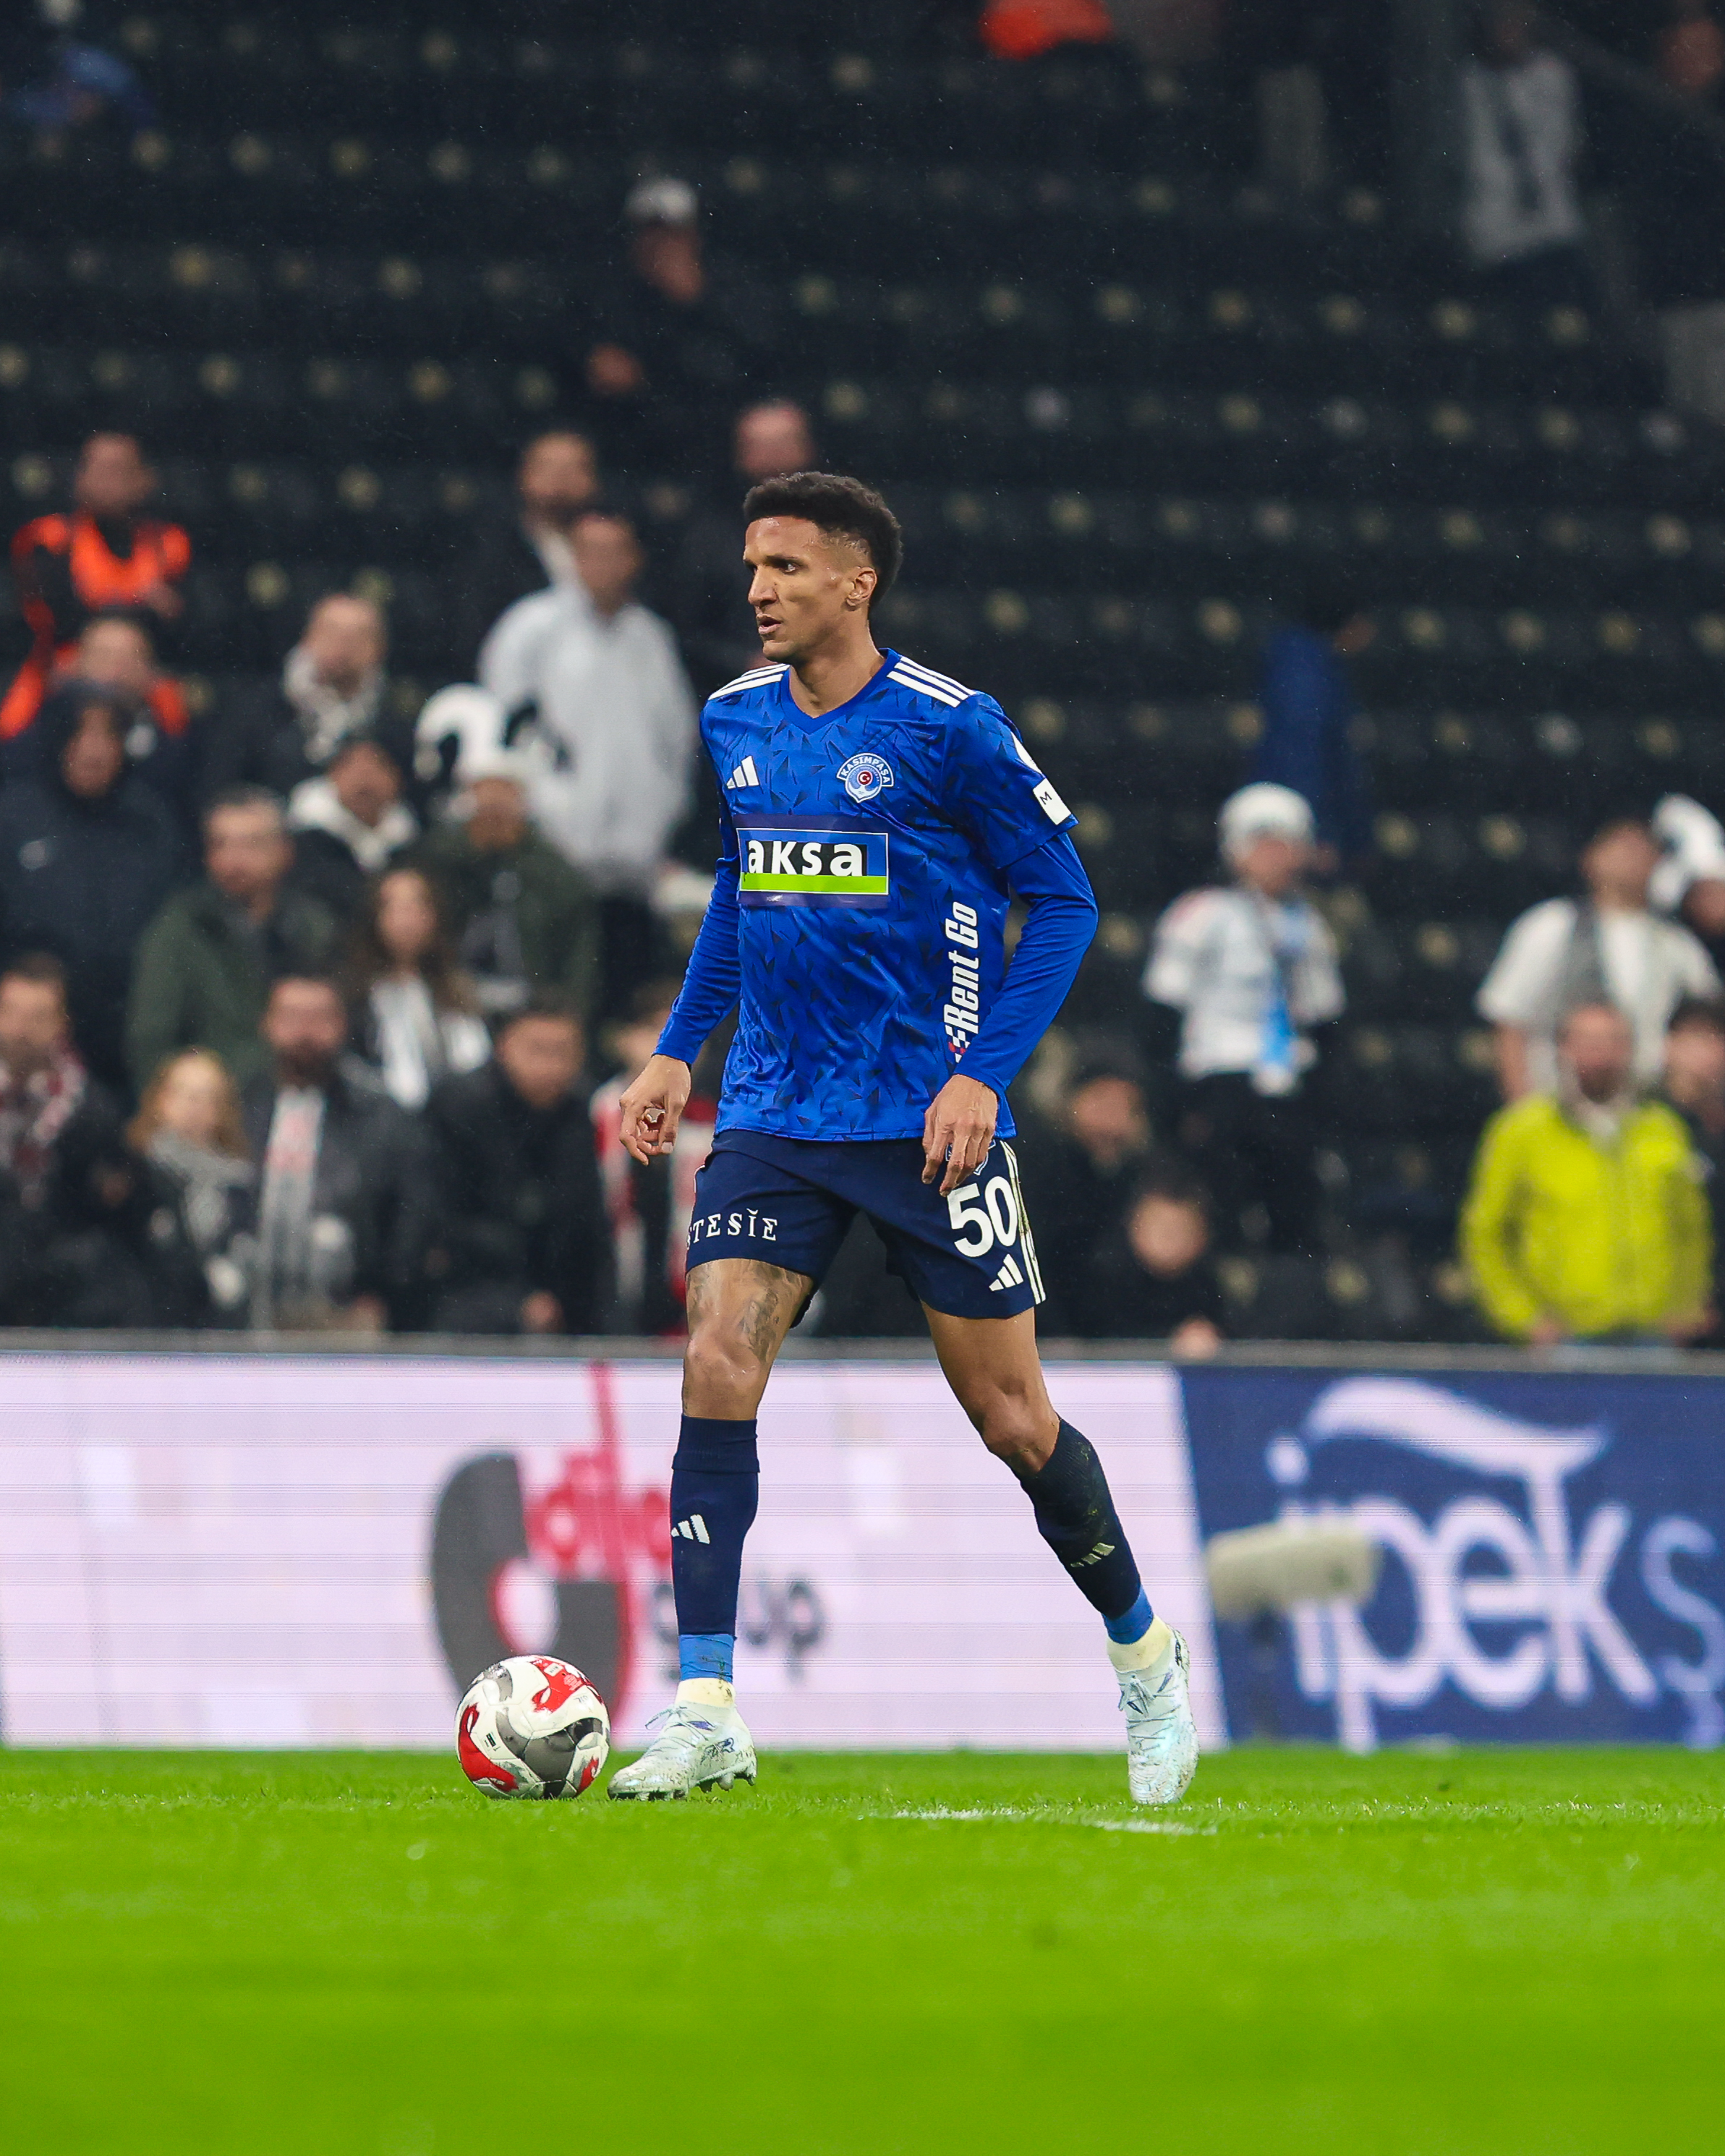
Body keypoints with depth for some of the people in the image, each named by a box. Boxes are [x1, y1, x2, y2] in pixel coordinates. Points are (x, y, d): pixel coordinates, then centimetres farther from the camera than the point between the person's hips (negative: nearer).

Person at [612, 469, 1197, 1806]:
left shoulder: (948, 729, -10)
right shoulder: (734, 722, 7)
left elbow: (1063, 903, -5)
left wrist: (984, 1072, -14)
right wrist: (682, 1046, 15)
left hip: (928, 1119, -4)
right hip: (774, 1115, 4)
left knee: (1008, 1413, 2)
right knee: (718, 1365, -13)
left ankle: (1145, 1656, 26)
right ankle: (706, 1710, -12)